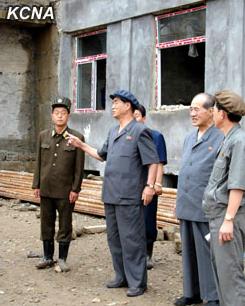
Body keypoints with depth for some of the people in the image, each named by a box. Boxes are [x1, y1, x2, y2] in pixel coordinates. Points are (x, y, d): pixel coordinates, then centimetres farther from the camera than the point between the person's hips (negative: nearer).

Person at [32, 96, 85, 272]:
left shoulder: (77, 138, -5)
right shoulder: (43, 136, 7)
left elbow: (79, 166, -5)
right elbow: (39, 162, 10)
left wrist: (75, 189, -8)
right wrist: (36, 185, 6)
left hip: (66, 191, -3)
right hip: (46, 190, 4)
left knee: (65, 225, 5)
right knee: (46, 224, 11)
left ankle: (62, 259, 15)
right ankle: (48, 257, 24)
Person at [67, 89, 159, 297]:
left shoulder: (140, 131, -8)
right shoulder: (113, 132, 16)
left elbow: (153, 161, -11)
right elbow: (102, 155, 28)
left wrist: (149, 185, -19)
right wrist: (81, 145, 23)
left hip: (129, 196, -8)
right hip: (111, 194, 9)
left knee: (131, 239, -5)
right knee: (114, 238, 14)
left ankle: (137, 282, 3)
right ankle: (122, 277, 25)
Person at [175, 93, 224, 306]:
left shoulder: (221, 139, -10)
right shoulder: (189, 139, 15)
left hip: (205, 208, -7)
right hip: (186, 207, 7)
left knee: (207, 253, -1)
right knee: (189, 252, 14)